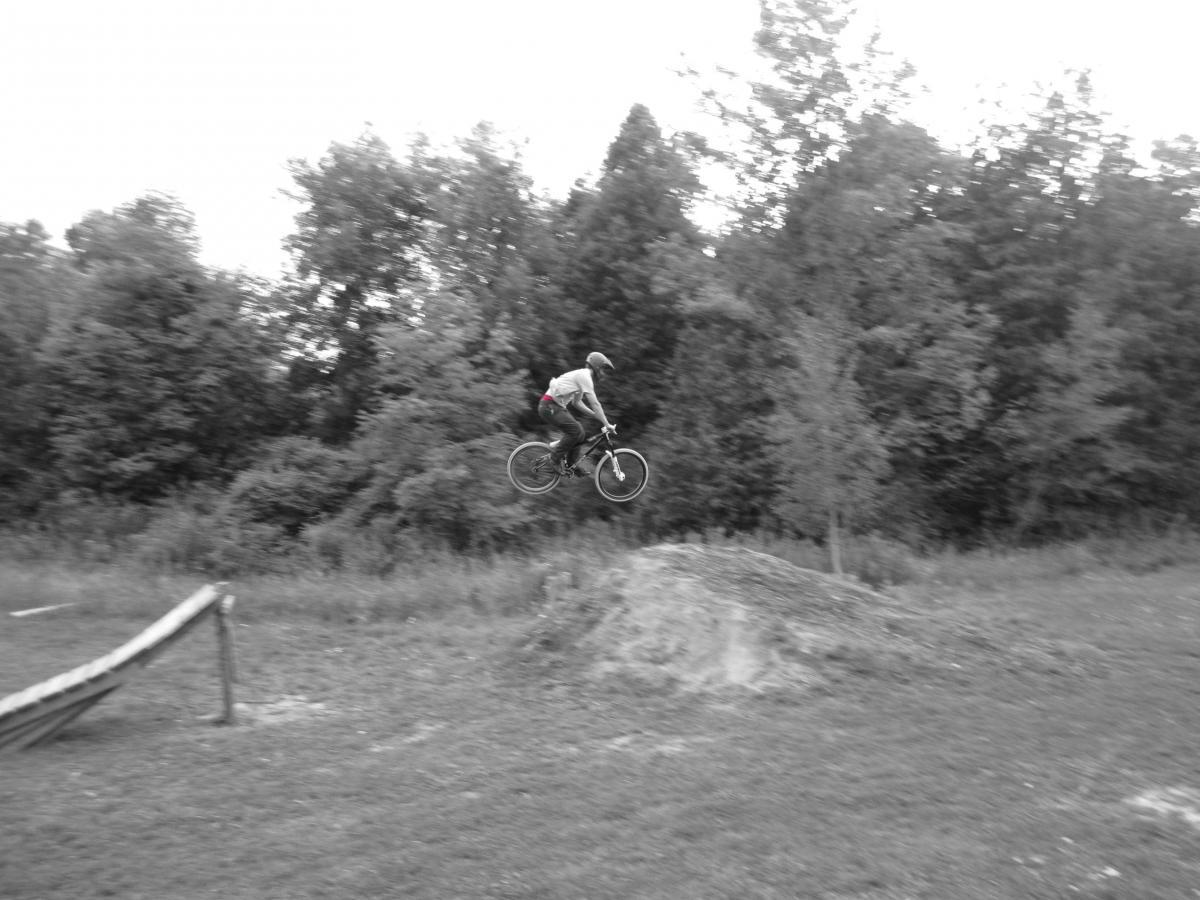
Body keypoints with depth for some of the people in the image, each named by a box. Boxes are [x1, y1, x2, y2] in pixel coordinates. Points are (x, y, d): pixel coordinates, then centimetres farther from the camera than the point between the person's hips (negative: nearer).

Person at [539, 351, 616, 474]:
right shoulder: (584, 376, -14)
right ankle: (556, 456, -4)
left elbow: (576, 402, 24)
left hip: (555, 406, 10)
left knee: (578, 431, 9)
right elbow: (594, 403, -18)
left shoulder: (580, 375, 18)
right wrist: (606, 424, -17)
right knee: (576, 431, -17)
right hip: (550, 407, -10)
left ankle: (572, 465, 13)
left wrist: (595, 415, 20)